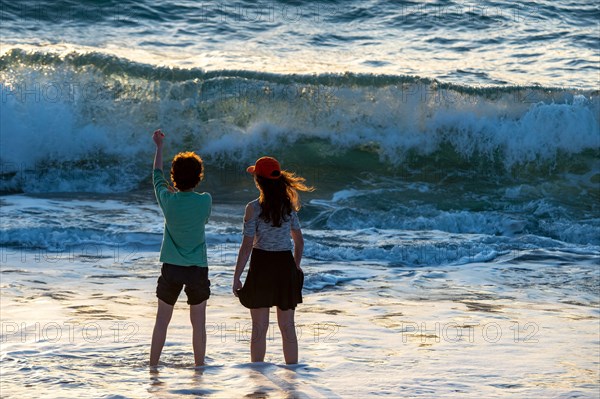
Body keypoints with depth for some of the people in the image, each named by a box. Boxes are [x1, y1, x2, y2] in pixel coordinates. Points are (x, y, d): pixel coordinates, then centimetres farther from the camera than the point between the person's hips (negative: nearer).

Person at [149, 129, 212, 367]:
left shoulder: (168, 200, -8)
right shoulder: (205, 201, -10)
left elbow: (157, 176, 12)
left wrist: (159, 147, 25)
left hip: (172, 268, 1)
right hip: (198, 269, -1)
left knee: (162, 320, 9)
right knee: (198, 323, 6)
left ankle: (153, 366, 11)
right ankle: (199, 367, 10)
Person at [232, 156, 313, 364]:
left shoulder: (254, 208, -11)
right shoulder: (289, 205, 3)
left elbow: (247, 246, -13)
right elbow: (299, 241, 9)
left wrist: (236, 277, -7)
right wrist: (296, 267, 22)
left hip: (261, 265, -4)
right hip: (286, 264, 4)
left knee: (259, 327, 4)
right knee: (287, 327, 11)